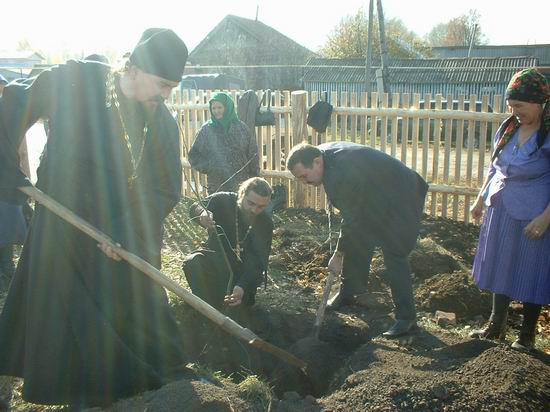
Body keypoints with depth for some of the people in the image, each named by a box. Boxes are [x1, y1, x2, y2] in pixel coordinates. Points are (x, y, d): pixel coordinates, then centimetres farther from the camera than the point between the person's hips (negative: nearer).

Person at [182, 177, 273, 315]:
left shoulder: (265, 223, -15)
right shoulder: (223, 200, -15)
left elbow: (259, 261, -21)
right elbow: (195, 208, -28)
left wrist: (242, 286, -38)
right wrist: (203, 214, -55)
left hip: (244, 265, 1)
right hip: (217, 257, 0)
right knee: (192, 262, -32)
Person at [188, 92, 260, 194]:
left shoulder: (241, 128, 1)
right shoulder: (206, 130, 0)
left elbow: (252, 155, 3)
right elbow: (193, 156, 5)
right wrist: (208, 167, -10)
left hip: (241, 185, 0)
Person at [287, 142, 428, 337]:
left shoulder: (342, 174, -36)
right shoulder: (322, 152, -6)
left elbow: (351, 220, -27)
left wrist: (338, 255, -16)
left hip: (400, 200, -10)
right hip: (374, 199, 10)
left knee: (394, 256, -14)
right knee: (356, 246, 11)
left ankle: (406, 317, -7)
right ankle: (347, 293, 27)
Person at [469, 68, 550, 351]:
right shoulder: (508, 128, 3)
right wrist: (480, 199, 15)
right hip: (501, 210, 6)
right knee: (500, 267, 15)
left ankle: (527, 335, 24)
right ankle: (496, 325, 32)